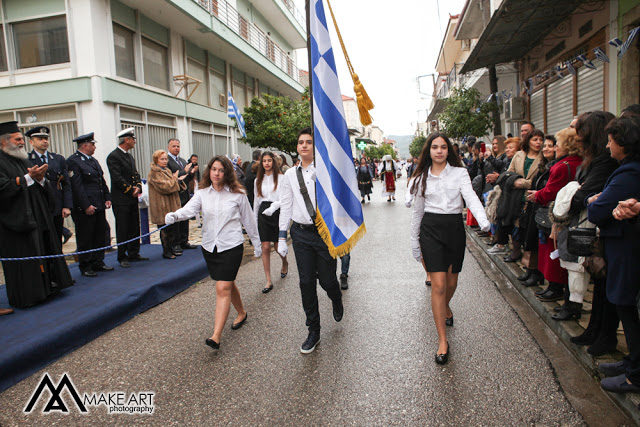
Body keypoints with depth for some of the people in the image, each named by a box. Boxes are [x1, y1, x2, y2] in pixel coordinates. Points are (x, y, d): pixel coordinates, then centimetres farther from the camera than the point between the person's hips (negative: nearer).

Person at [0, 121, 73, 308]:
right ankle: (26, 295, 7)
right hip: (17, 220, -8)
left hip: (38, 218, 8)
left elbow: (45, 190, 17)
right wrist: (28, 177, -19)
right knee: (25, 256, -3)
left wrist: (40, 178, -4)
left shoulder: (24, 160, 18)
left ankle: (48, 286, 22)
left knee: (46, 251, 11)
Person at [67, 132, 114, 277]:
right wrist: (86, 206, -20)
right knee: (85, 239, 2)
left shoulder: (93, 160, 16)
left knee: (100, 236, 13)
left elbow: (102, 181, 19)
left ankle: (98, 263, 24)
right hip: (84, 209, -8)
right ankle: (85, 267, 13)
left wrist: (107, 198, 10)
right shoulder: (73, 161, -11)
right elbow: (76, 186, -17)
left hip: (99, 206, 9)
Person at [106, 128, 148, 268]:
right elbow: (117, 179, -17)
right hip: (121, 200, -8)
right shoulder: (113, 156, -11)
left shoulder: (130, 156, 17)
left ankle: (133, 254, 21)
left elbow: (136, 174, 18)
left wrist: (138, 187, -1)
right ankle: (122, 257, 8)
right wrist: (131, 190, -12)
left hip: (133, 199, 8)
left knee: (135, 228, 11)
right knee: (123, 230, -1)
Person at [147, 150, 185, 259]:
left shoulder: (167, 170, 16)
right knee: (166, 230, -3)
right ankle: (166, 252, 8)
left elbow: (172, 185, 25)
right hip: (162, 207, -9)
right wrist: (174, 178, -8)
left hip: (171, 206, 9)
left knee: (172, 228, 13)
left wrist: (178, 181, 3)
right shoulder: (154, 173, -12)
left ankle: (172, 249, 23)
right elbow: (165, 187, -21)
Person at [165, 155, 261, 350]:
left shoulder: (237, 194, -4)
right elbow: (189, 209, -13)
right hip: (209, 246, 4)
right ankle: (241, 313, 42)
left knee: (223, 288, -10)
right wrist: (173, 215, -34)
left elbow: (248, 220, 4)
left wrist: (256, 243, 10)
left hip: (231, 246, -4)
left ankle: (216, 336, -9)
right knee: (228, 284, 18)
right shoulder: (202, 193, 4)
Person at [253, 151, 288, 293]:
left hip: (277, 212, -3)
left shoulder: (281, 178, -2)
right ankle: (269, 281, 5)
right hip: (263, 214, 3)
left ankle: (285, 264, 40)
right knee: (265, 247, -2)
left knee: (278, 247, 5)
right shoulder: (258, 180, 12)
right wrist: (255, 219, 18)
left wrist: (273, 207, -23)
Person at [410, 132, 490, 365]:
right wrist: (415, 241, 12)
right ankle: (442, 341, 0)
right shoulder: (422, 177, 6)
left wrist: (483, 219, -33)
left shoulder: (459, 173, 2)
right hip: (431, 228, -1)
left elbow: (470, 196, -14)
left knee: (451, 281, 14)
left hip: (455, 227, 1)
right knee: (438, 284, -8)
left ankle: (446, 307, 50)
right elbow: (417, 211, 11)